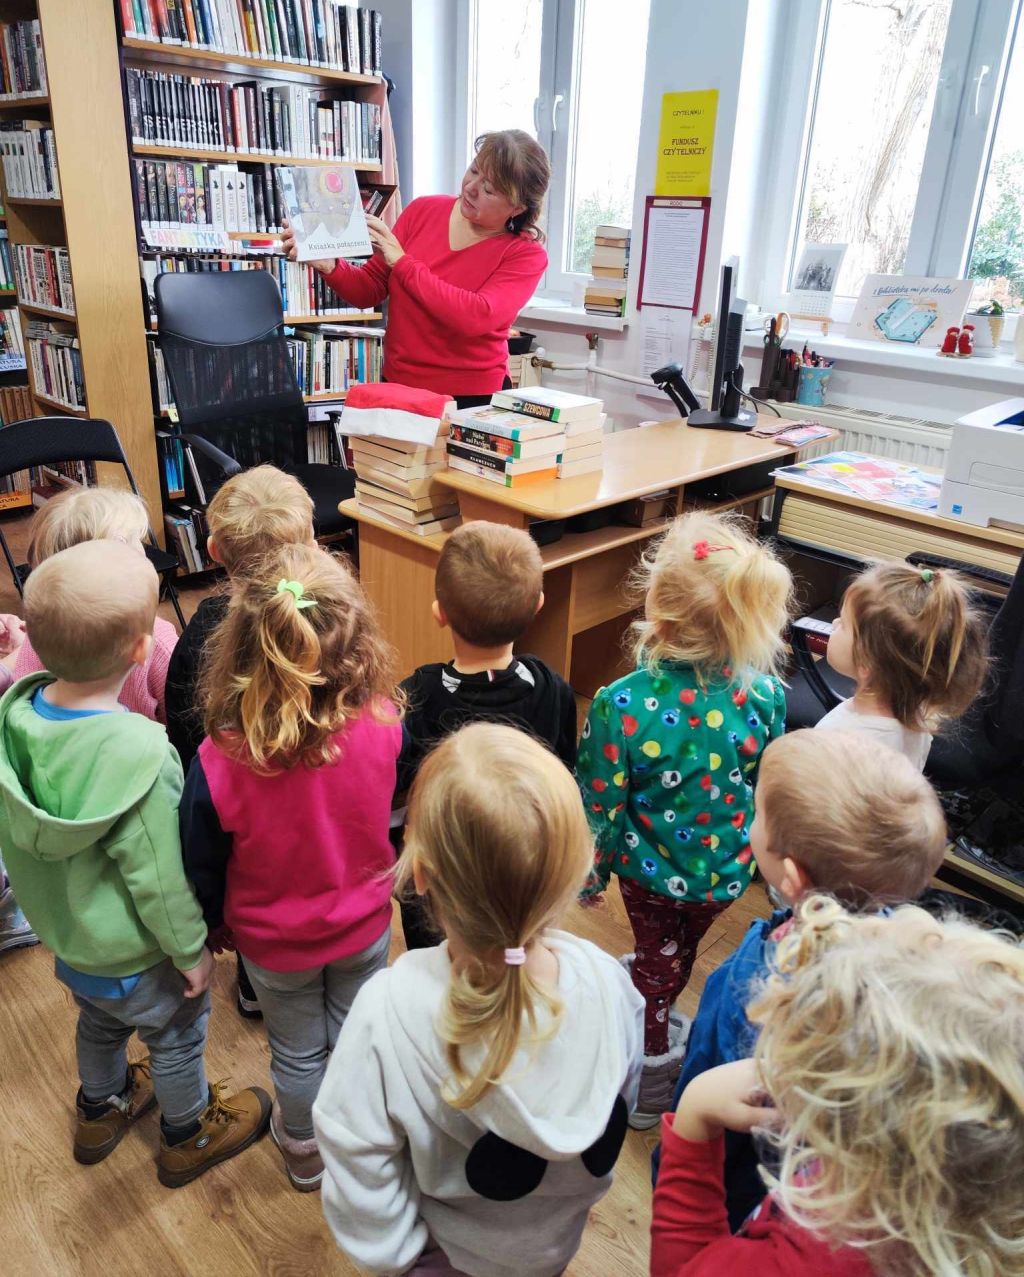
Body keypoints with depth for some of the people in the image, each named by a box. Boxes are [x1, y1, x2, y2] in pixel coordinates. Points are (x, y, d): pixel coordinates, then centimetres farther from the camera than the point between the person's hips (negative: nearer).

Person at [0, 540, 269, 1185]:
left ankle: (102, 1109, 60)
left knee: (100, 1019, 34)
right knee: (178, 1036, 22)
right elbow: (158, 877, -27)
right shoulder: (138, 752, -39)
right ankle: (188, 1137, 48)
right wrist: (192, 950, -12)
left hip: (63, 929, 7)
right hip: (133, 956, -6)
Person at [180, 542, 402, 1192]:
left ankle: (304, 1150, 55)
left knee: (298, 1052, 27)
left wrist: (217, 921, 6)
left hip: (274, 943, -1)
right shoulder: (384, 726, -30)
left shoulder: (220, 763, -33)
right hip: (364, 925, 1)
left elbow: (204, 865, -14)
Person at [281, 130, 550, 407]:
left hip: (474, 398, -3)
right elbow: (370, 290, 6)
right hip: (399, 388, 4)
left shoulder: (526, 254, -8)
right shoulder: (423, 211, 3)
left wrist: (402, 262, -21)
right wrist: (328, 265, -15)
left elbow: (477, 317, -25)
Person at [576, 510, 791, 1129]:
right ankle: (655, 1009, 60)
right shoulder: (766, 697, -23)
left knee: (658, 956, 26)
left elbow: (600, 807, -19)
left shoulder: (621, 705, -32)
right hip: (726, 869, 2)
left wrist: (590, 875, 0)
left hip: (649, 868, -2)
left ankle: (653, 1061, 48)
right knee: (681, 950, 31)